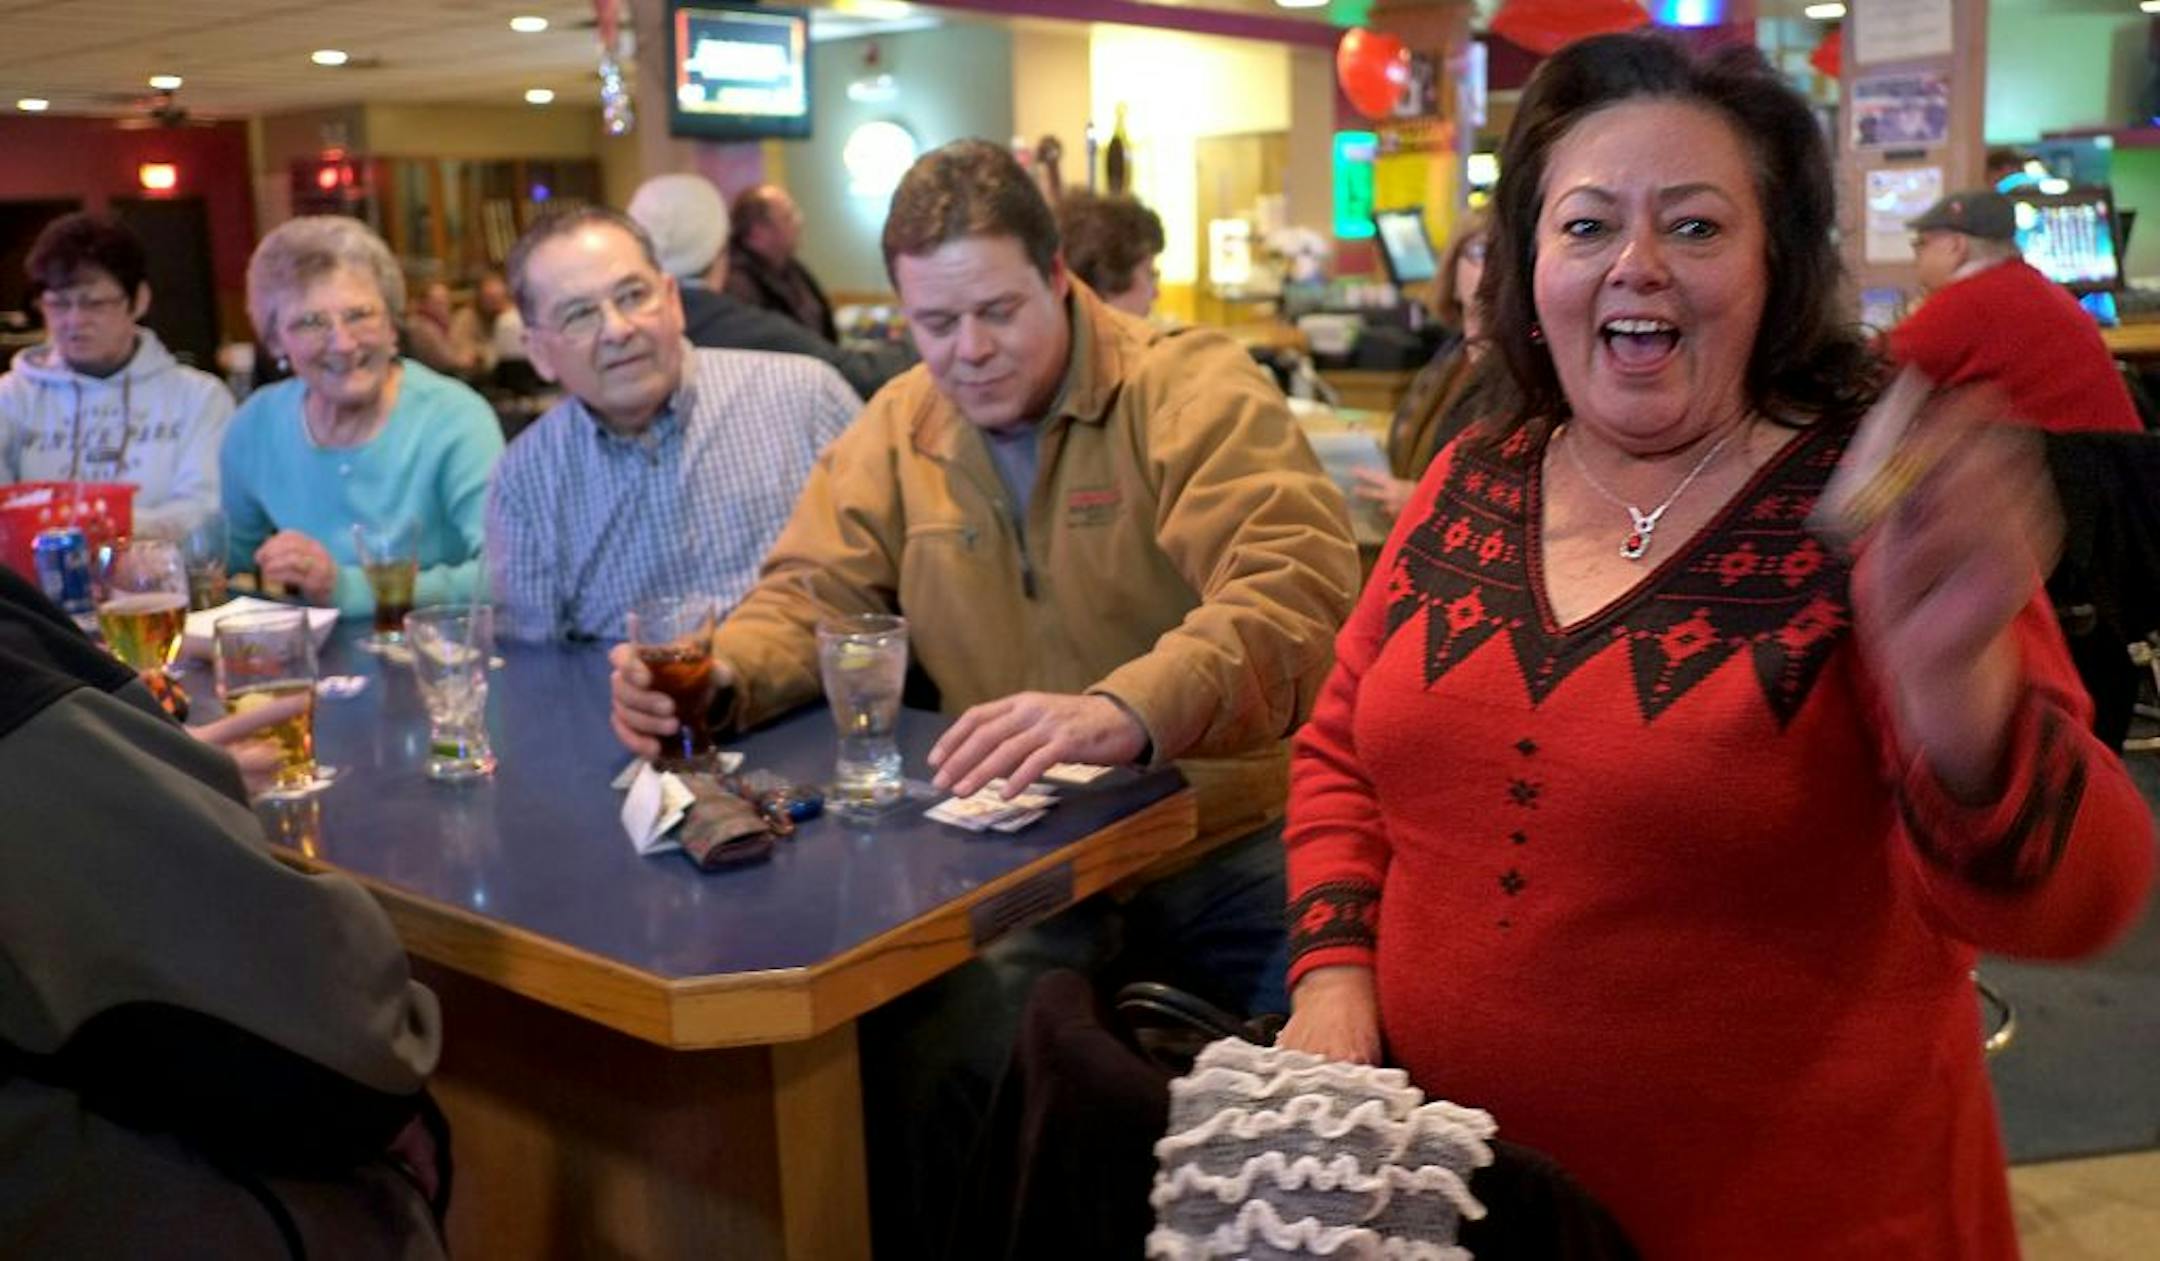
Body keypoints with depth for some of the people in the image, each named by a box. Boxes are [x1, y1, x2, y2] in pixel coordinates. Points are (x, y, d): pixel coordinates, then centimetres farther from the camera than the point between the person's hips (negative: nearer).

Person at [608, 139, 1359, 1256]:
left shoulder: (1196, 392, -7)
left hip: (1224, 841, -2)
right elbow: (810, 599, 13)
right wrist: (713, 677, -12)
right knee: (915, 1059, -26)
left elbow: (1295, 593, -21)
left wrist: (1121, 712, -40)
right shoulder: (894, 431, 10)